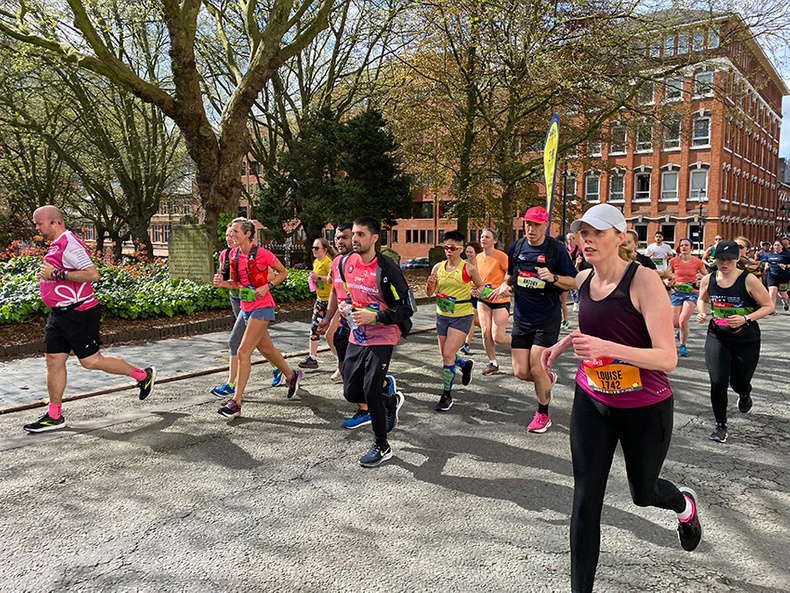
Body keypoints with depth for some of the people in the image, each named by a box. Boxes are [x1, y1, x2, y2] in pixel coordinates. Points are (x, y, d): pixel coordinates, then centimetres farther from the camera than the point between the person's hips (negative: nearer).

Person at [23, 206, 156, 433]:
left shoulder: (69, 244, -17)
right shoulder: (56, 245, 16)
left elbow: (92, 274, -27)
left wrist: (56, 274, -24)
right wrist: (47, 275, 14)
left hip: (78, 315, -10)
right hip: (59, 313, 10)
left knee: (91, 361, -2)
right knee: (54, 360, 8)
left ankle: (143, 375, 14)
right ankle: (54, 416, 15)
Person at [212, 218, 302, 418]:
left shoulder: (262, 254, -13)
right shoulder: (234, 255, 5)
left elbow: (283, 272, -1)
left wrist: (267, 286, -14)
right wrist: (222, 283, -5)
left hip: (262, 306, -8)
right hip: (246, 307, 8)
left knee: (243, 352, -14)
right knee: (266, 349, 20)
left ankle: (236, 402, -8)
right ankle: (291, 376, 44)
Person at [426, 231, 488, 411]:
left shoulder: (468, 269, -9)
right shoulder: (438, 267, 2)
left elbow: (482, 286, 7)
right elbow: (429, 293, 8)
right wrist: (430, 284, -14)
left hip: (462, 316, -5)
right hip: (442, 315, 5)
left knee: (448, 354, -13)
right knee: (445, 356, 13)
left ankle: (447, 395, 2)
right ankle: (466, 365, 46)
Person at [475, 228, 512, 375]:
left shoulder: (501, 256, -13)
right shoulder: (478, 258, 6)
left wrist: (501, 289, -26)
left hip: (500, 301, -5)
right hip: (483, 300, 5)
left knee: (498, 337, -8)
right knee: (485, 332, -4)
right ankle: (493, 364, 13)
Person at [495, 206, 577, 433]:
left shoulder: (557, 249, -7)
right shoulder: (516, 248, 4)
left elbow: (574, 282, -4)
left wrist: (553, 277, -22)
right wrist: (505, 284, 0)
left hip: (547, 319, -4)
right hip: (521, 318, 4)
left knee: (536, 369, -7)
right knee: (521, 372, 1)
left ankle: (543, 414, 17)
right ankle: (548, 379, 36)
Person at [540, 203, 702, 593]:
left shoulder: (644, 281, -21)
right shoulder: (583, 280, -1)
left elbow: (667, 358, -26)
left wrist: (608, 348, -40)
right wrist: (563, 343, 8)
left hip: (645, 408, -4)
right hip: (592, 402, 4)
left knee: (642, 494, 20)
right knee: (585, 501, -1)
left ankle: (684, 504, 57)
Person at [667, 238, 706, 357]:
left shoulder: (698, 262, 0)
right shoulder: (673, 261, 2)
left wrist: (701, 277, -9)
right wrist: (670, 283, -6)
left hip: (692, 293, -2)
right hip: (676, 293, 2)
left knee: (683, 320, -18)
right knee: (674, 323, -2)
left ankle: (683, 346, 2)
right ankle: (682, 330, 37)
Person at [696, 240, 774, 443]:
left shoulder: (749, 280, -13)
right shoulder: (708, 280, -2)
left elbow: (769, 305, -6)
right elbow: (702, 299, 18)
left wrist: (746, 319, -20)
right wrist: (701, 312, -3)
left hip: (746, 340, -2)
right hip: (716, 337, 2)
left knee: (739, 382, 12)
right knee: (717, 382, -10)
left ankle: (745, 395, 53)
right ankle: (721, 425, 8)